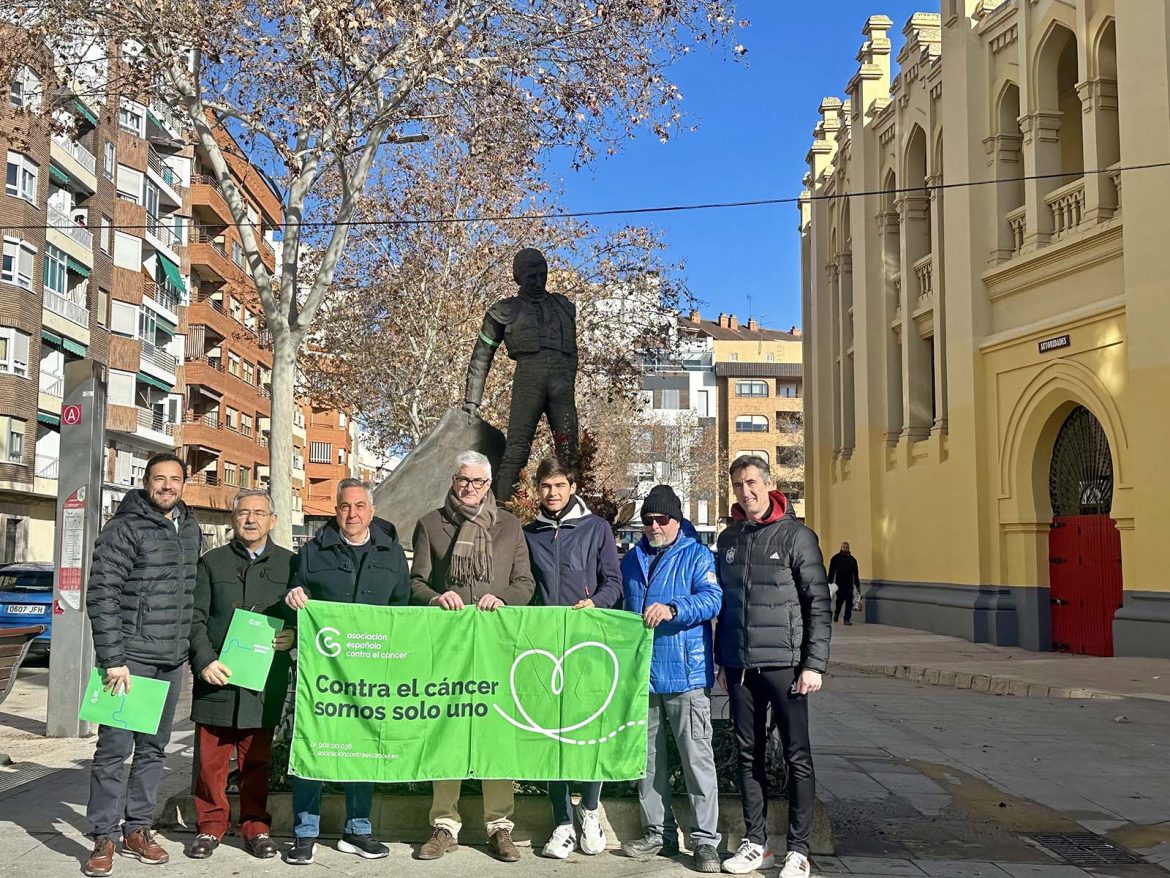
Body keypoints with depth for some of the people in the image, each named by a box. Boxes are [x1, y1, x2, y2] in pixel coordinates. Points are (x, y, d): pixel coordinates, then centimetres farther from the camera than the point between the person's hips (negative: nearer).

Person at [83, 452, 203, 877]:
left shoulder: (192, 530, 10)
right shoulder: (124, 529, -8)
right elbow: (101, 597, -12)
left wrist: (193, 650, 11)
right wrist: (113, 660, -16)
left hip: (172, 661, 6)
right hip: (130, 658, -6)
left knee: (153, 748, 12)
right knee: (114, 748, -3)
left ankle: (137, 829, 23)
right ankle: (104, 838, 6)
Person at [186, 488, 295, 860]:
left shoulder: (289, 564, 10)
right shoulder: (212, 562, 9)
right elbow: (195, 617, 4)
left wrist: (293, 637, -6)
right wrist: (205, 660, -9)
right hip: (216, 679, 0)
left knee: (257, 760, 7)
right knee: (210, 760, 3)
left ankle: (255, 827, 18)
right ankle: (210, 825, 17)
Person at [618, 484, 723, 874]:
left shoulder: (697, 556, 0)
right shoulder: (632, 560, 16)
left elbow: (711, 598, -16)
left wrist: (672, 609, -33)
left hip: (685, 675, -5)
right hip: (641, 674, 6)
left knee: (697, 758, -4)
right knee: (648, 759, 12)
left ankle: (705, 840, 3)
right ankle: (656, 832, 23)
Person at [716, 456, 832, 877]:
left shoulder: (796, 535, -4)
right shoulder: (728, 539, 12)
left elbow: (818, 603, -7)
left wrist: (814, 664, -12)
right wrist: (723, 659, 14)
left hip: (784, 664, -5)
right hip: (740, 667, 5)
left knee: (797, 756, 2)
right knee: (748, 755, 10)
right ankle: (755, 843, 20)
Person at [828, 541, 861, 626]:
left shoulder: (852, 559, 11)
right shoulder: (835, 558, 3)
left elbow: (856, 574, 14)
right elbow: (831, 572, 1)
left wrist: (858, 586, 12)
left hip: (849, 585, 2)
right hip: (839, 584, -2)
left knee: (849, 603, -2)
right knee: (839, 601, 4)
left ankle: (847, 619, 2)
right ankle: (836, 613, 31)